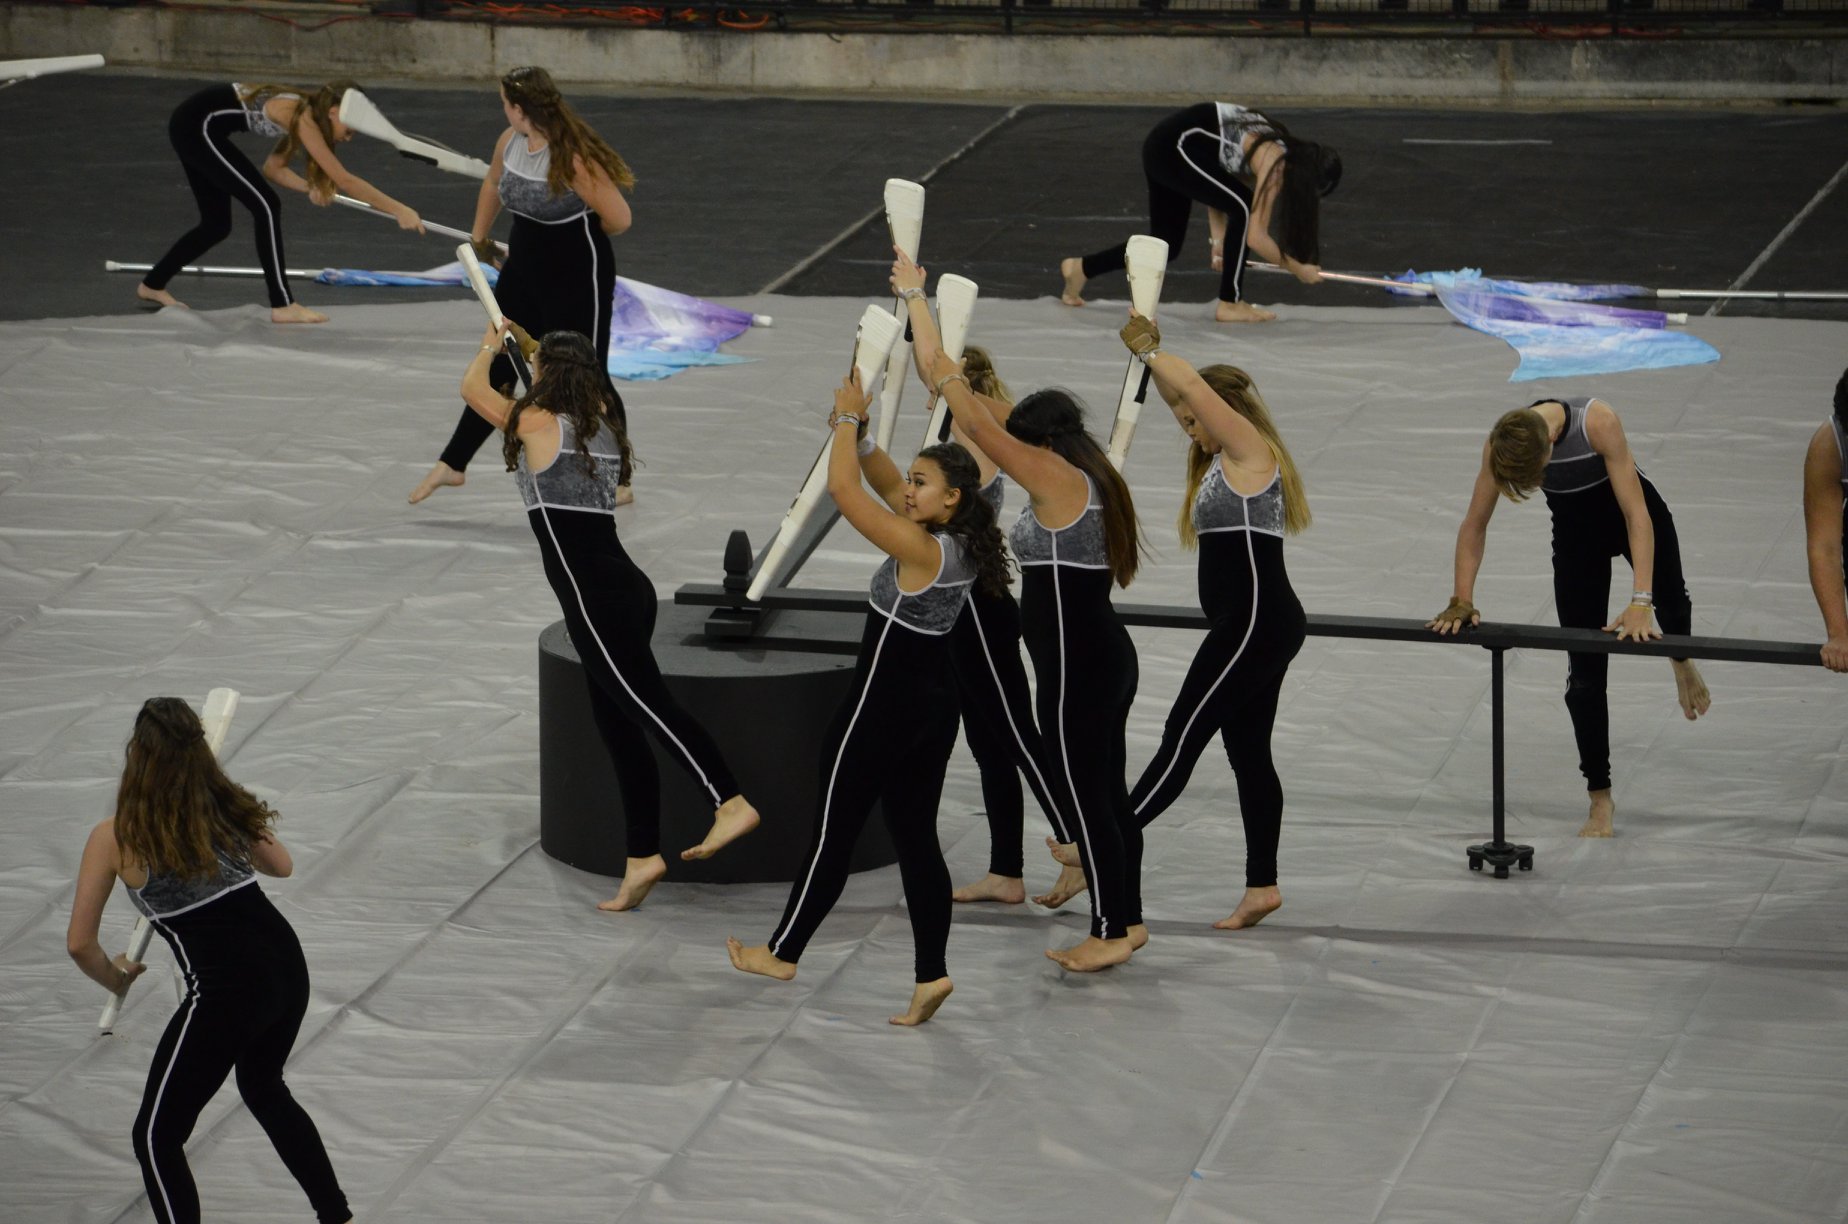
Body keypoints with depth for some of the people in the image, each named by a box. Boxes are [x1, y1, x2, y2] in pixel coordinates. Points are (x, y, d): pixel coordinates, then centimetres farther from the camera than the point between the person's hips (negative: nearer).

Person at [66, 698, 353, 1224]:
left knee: (156, 1138, 8)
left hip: (224, 992, -6)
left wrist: (116, 979, 17)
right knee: (264, 1088, 35)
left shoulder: (115, 838, -6)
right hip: (288, 969, 6)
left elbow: (80, 945, -3)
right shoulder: (229, 808, 6)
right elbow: (281, 865, 25)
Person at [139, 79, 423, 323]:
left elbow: (273, 167, 14)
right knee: (266, 205, -11)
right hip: (197, 125, -10)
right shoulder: (302, 117, -20)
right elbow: (345, 180, -22)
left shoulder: (301, 112, 6)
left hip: (191, 127, 10)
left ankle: (152, 286, 36)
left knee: (217, 224, 18)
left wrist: (310, 187, -3)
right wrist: (399, 210, -22)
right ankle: (283, 306, -10)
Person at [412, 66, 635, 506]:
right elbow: (493, 186, 19)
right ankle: (452, 464, 29)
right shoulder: (509, 142, -4)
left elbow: (619, 219, -23)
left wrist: (574, 235, -3)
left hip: (577, 276, -7)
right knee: (497, 368, 17)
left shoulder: (573, 158, -27)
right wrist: (478, 239, 29)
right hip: (524, 268, 7)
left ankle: (617, 483, 16)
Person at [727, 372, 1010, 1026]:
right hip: (932, 709, 8)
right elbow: (887, 486, 14)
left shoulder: (920, 550, -23)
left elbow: (844, 489, -25)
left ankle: (782, 953, 19)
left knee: (833, 832, 6)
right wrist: (858, 431, 2)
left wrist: (847, 419, -12)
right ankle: (931, 973, 7)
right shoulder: (959, 545, 2)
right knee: (915, 837, 10)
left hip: (880, 711, -8)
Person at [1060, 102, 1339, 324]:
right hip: (1175, 148, -10)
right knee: (1244, 207, -13)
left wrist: (1219, 239, 6)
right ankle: (1230, 304, -5)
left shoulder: (1276, 150, 10)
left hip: (1161, 148, 10)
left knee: (1166, 246, 15)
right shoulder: (1275, 164, -16)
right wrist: (1298, 270, -8)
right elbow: (1257, 237, -19)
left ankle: (1080, 269, 25)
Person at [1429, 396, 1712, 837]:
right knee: (1584, 668, -2)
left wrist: (1640, 602, -41)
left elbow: (1636, 514, -36)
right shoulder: (1500, 445, -29)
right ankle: (1600, 798, 5)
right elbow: (1474, 525, -15)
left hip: (1631, 512, -2)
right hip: (1576, 529, 2)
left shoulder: (1598, 422, -39)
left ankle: (1681, 662, 45)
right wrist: (1461, 602, -17)